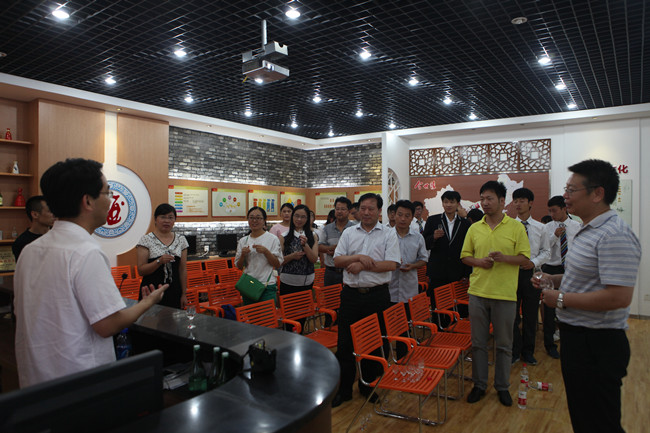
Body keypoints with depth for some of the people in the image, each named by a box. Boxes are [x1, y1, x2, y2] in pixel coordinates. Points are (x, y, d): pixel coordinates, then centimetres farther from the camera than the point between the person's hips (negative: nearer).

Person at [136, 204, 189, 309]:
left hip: (174, 292, 3)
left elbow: (183, 270, 9)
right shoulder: (146, 240, -3)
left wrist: (184, 294, 7)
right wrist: (159, 261, -21)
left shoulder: (181, 240, 7)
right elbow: (141, 270, -6)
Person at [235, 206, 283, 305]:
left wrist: (266, 252, -17)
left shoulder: (273, 239, -3)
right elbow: (239, 266, 10)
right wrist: (243, 255, -8)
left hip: (267, 286, -3)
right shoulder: (243, 241, 7)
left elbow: (277, 264, -5)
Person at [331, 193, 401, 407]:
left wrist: (363, 265, -14)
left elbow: (392, 264, -10)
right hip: (351, 294, 2)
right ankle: (344, 389, 21)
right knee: (345, 343, 6)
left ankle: (369, 386, 28)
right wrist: (358, 256, -13)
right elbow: (337, 260, 3)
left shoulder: (388, 233, 1)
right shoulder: (349, 233, 9)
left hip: (377, 295, -2)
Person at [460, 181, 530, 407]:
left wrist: (504, 258, -20)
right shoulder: (474, 228, 7)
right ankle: (479, 384, 25)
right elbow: (465, 255, 10)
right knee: (478, 342, 10)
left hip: (505, 294, -2)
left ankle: (502, 386, 26)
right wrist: (479, 261, -10)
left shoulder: (516, 227, -1)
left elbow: (524, 257, -3)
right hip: (477, 291, 3)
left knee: (504, 343, 9)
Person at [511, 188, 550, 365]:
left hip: (532, 273, 1)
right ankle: (514, 351, 22)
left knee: (531, 315, 10)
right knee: (512, 314, 5)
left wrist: (534, 262, -10)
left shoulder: (539, 227, 3)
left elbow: (546, 251, 7)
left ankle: (528, 351, 27)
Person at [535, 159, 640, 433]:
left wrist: (561, 299, -21)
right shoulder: (589, 230, 11)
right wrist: (555, 279, 7)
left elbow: (619, 297, -29)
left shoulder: (614, 235, -23)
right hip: (576, 336, 10)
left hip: (597, 345, -10)